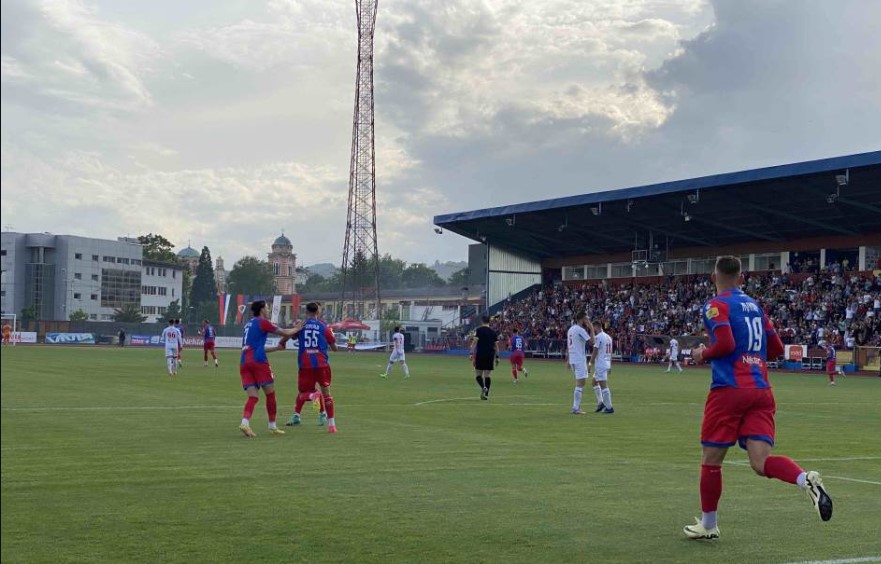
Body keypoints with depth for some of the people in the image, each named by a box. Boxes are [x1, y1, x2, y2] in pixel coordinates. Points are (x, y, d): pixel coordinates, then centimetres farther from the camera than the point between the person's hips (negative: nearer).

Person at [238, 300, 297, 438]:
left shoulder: (248, 324, 23)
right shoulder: (262, 322, 0)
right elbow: (285, 333, 0)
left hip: (244, 363, 7)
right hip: (258, 361, -7)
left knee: (253, 397, 0)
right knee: (270, 394, 6)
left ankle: (245, 422, -23)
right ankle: (272, 426, 11)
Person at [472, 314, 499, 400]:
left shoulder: (479, 330, -3)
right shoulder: (493, 332, 9)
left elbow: (474, 342, -11)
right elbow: (496, 345, 10)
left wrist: (472, 354, -11)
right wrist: (497, 357, 16)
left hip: (480, 355, -3)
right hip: (490, 355, 3)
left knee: (478, 374, 5)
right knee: (488, 375, 6)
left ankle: (483, 387, -22)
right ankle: (486, 394, 2)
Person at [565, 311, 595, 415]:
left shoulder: (571, 329, 15)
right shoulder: (580, 330, -13)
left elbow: (567, 347, 17)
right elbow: (591, 341, -20)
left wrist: (568, 361, 20)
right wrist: (592, 328, -10)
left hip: (572, 359, 9)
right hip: (580, 360, -9)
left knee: (579, 383, 17)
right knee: (580, 384, -7)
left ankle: (576, 407, 17)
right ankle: (576, 409, -8)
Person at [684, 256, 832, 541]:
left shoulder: (716, 305, -3)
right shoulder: (755, 306, 18)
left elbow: (725, 344, -17)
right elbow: (776, 348, 20)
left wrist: (703, 354, 1)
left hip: (729, 390, -6)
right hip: (761, 390, 6)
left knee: (711, 460, 9)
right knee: (761, 461, -5)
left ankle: (708, 525, 19)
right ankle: (807, 480, -33)